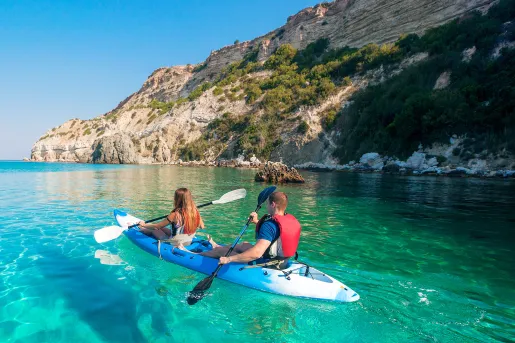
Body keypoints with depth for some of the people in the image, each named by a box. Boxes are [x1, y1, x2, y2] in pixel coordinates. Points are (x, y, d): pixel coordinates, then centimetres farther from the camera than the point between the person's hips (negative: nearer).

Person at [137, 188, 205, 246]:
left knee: (155, 230, 20)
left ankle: (141, 229, 53)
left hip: (174, 244, -5)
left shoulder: (175, 215, -27)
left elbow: (157, 226, -15)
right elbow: (202, 226, 1)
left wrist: (144, 225, 3)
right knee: (162, 228, 26)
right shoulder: (195, 212, -14)